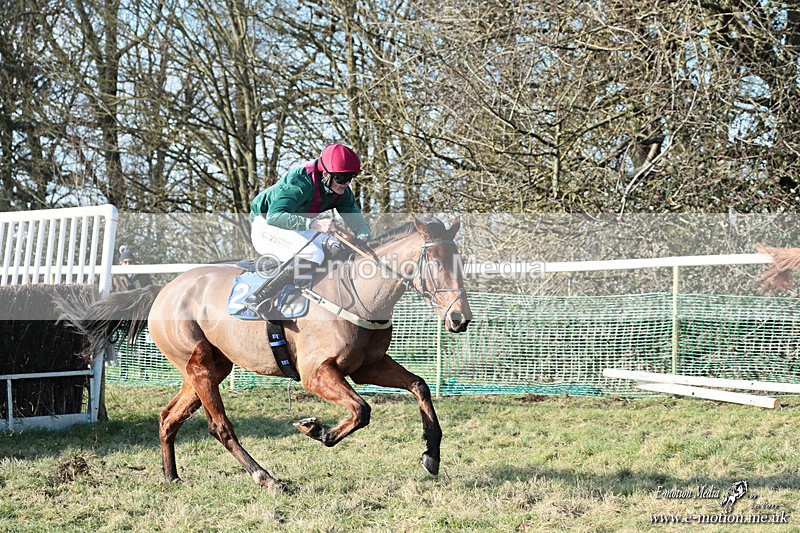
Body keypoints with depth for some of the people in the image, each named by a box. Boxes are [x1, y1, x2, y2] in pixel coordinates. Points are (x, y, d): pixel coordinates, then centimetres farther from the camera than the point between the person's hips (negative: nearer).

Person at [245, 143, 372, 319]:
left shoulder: (342, 192, -6)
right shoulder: (300, 181, -30)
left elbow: (357, 220, -3)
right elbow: (275, 216, -41)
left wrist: (364, 237, -28)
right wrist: (314, 224, -52)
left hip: (295, 229, 8)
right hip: (266, 226, -8)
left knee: (341, 250, -6)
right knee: (312, 255, -31)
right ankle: (257, 298, -30)